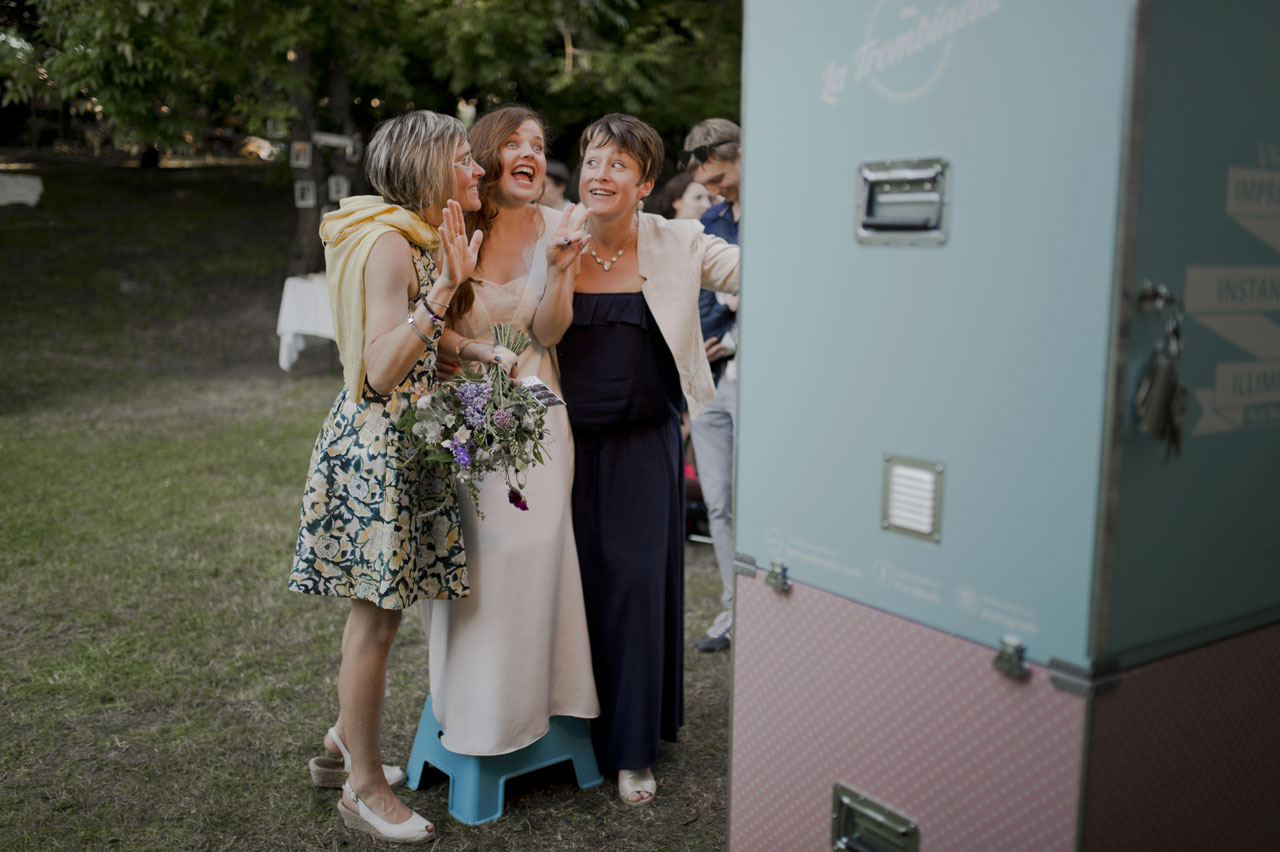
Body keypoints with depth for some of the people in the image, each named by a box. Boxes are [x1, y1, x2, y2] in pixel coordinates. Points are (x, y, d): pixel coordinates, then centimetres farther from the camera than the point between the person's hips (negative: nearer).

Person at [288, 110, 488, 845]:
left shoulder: (424, 241, 13)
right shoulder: (389, 244, -17)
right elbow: (381, 372, -24)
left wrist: (454, 278, 10)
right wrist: (444, 289, -29)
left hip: (400, 444, 10)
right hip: (377, 445, -10)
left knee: (378, 607, 18)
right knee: (378, 613, 0)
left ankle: (346, 744, 34)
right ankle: (365, 785, 16)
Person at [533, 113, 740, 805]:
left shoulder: (676, 244, -2)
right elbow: (543, 336, -9)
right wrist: (563, 267, -21)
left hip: (644, 443, -1)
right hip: (568, 440, 1)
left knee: (639, 582, -1)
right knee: (574, 579, 7)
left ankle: (632, 749, 14)